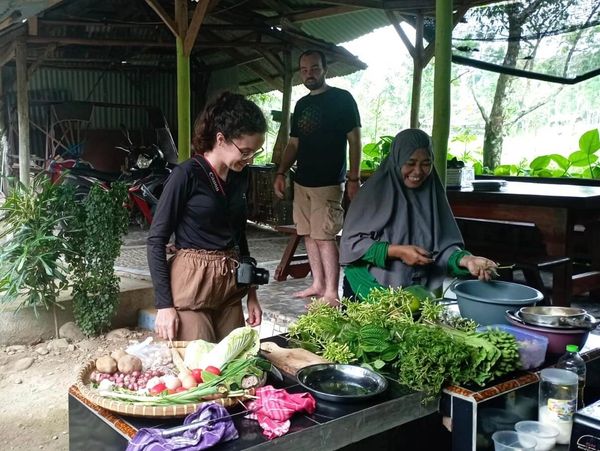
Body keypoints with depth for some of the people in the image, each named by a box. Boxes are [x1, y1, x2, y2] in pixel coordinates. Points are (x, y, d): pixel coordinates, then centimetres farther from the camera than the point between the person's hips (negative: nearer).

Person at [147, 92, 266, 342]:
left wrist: (251, 293, 16)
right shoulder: (187, 174, -14)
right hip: (192, 284, -6)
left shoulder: (240, 176, 5)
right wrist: (164, 304, -15)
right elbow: (156, 240, -11)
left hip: (230, 285, 6)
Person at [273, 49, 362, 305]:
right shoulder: (302, 104, 16)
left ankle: (331, 294, -3)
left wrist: (354, 179, -13)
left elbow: (354, 140, -6)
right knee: (308, 235, 9)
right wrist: (281, 173, 9)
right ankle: (318, 285, 20)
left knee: (324, 236, -10)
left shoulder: (341, 99, -3)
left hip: (328, 182, -7)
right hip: (302, 181, 7)